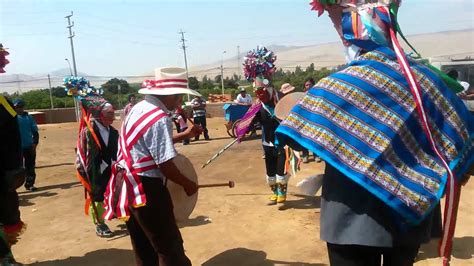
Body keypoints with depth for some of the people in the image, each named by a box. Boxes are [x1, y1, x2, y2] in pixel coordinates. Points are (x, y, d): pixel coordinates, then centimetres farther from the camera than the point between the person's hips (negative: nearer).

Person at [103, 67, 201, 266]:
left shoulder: (139, 108, 8)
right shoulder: (160, 118, -21)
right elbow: (165, 165, -22)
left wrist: (185, 135, 18)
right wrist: (188, 184, -6)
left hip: (126, 183, 10)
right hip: (146, 187, -10)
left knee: (143, 249, 21)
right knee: (170, 247, 3)